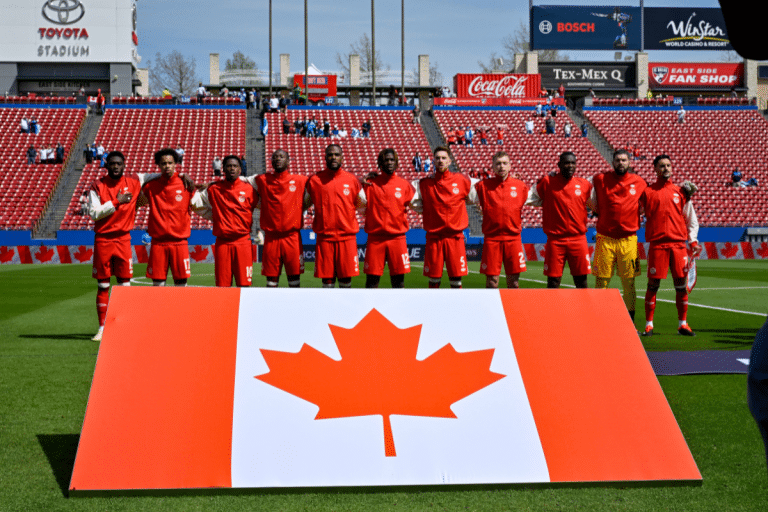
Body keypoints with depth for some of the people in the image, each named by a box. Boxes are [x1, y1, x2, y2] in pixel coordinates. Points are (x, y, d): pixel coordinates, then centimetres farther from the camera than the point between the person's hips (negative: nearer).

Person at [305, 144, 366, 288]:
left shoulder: (351, 180, 5)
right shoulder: (315, 180, 4)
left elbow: (362, 203, 20)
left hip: (347, 237, 0)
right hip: (324, 237, 0)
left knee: (346, 276, 2)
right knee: (327, 277, 1)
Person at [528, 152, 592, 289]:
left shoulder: (584, 184, 7)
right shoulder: (548, 182, 1)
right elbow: (531, 199, 12)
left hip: (578, 240, 2)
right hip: (555, 240, -2)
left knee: (581, 281, 5)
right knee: (553, 281, 0)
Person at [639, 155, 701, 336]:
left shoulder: (680, 192, 12)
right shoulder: (647, 192, 6)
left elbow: (691, 219, 14)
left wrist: (693, 240, 5)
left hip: (678, 244, 2)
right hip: (657, 244, -2)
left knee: (681, 284, 2)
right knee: (653, 284, -2)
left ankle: (683, 323, 10)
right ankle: (649, 324, 4)